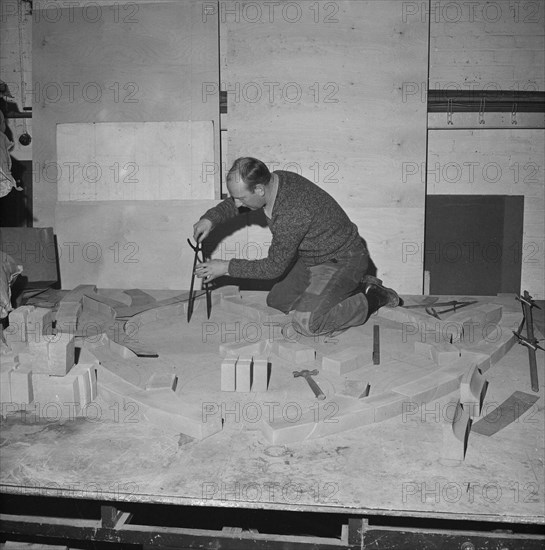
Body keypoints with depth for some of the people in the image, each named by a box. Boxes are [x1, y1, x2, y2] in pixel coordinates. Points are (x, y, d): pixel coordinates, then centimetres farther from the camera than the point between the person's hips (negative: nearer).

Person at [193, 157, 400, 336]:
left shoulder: (292, 213, -36)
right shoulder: (275, 179, -10)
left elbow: (274, 267, -24)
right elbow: (234, 203, 11)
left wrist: (226, 267, -17)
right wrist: (210, 219, -7)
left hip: (342, 261, -9)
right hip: (314, 257, 9)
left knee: (305, 323, -21)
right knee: (276, 301, 13)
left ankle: (373, 298, -2)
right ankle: (351, 286, 18)